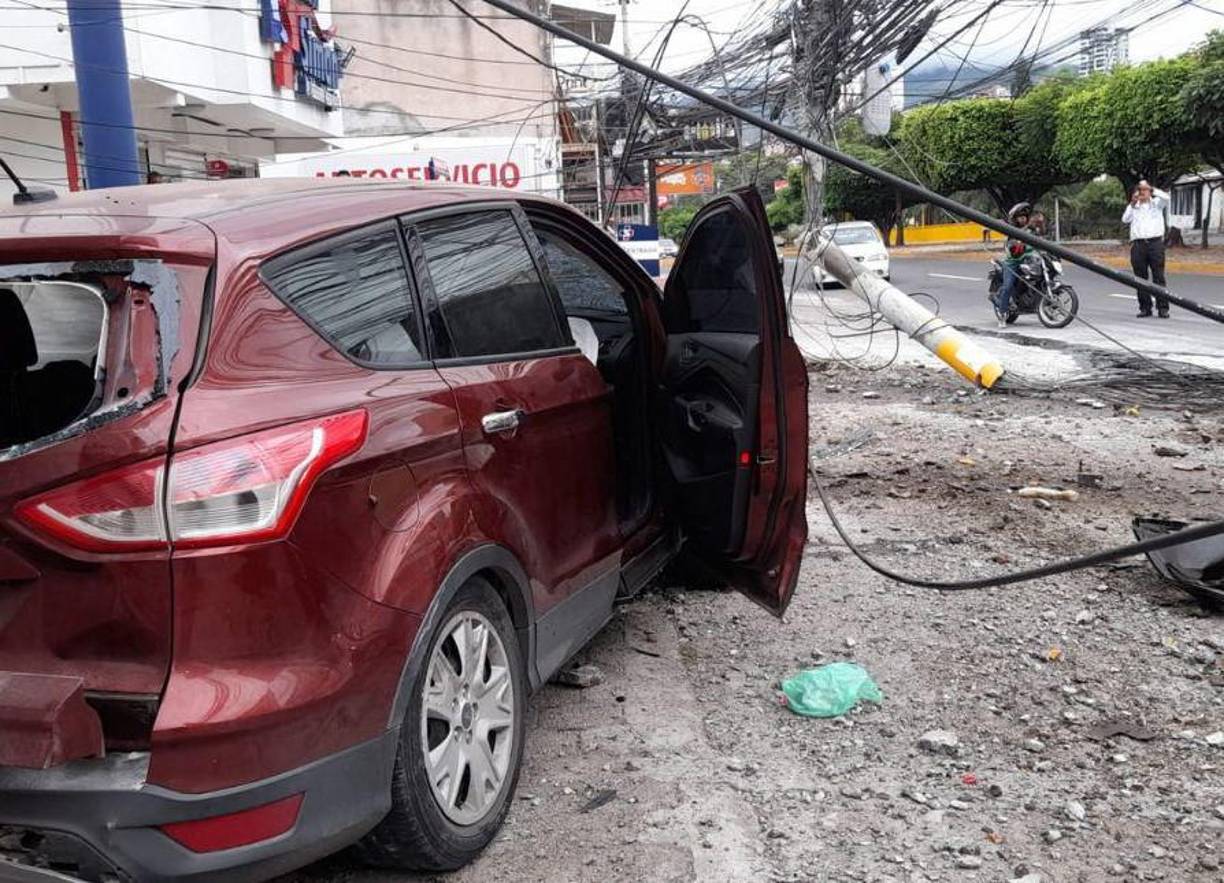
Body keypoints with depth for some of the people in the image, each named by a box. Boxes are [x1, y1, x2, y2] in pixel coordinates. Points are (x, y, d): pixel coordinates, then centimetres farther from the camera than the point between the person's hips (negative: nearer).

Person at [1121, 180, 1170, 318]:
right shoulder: (1133, 207, 18)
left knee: (1159, 277, -5)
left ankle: (1163, 308, -6)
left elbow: (1166, 198, -9)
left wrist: (1151, 189, -6)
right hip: (1138, 244, 3)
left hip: (1155, 243, -2)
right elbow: (1125, 219, 2)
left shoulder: (1156, 203, 12)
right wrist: (1132, 204, -4)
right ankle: (1145, 308, 8)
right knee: (1140, 278, 2)